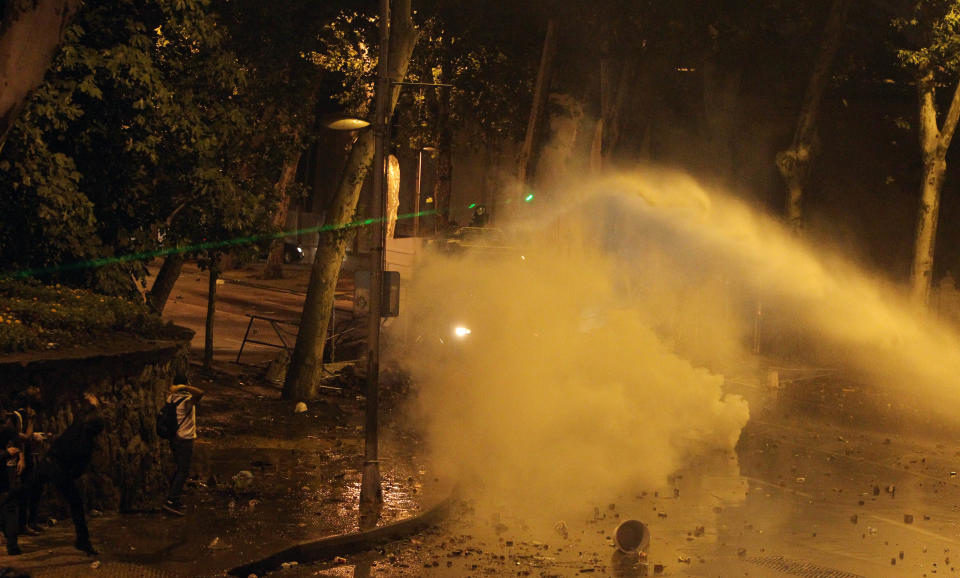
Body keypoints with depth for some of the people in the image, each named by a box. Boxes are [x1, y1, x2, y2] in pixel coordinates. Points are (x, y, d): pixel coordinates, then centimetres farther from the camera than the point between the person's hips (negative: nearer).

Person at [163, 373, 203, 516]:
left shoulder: (171, 398, 1)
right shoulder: (188, 400, -22)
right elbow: (200, 393, -39)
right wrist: (184, 387, -33)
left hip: (174, 438, 8)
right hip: (185, 439, -8)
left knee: (180, 469, 19)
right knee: (183, 471, -2)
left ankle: (175, 499, 24)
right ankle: (171, 501, -6)